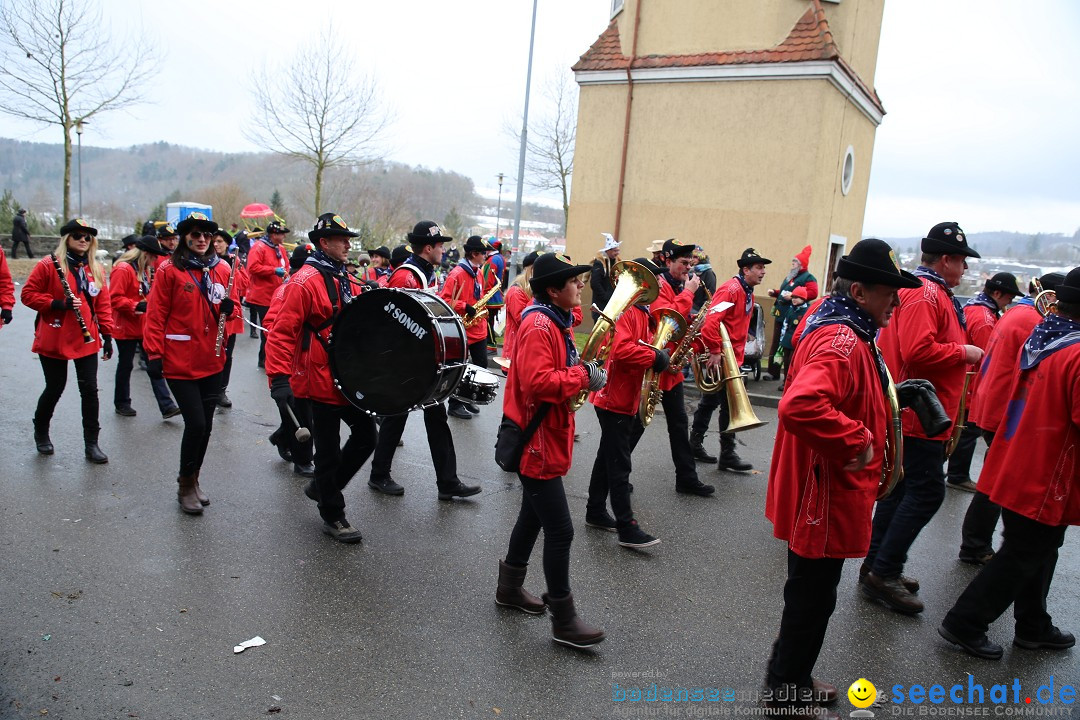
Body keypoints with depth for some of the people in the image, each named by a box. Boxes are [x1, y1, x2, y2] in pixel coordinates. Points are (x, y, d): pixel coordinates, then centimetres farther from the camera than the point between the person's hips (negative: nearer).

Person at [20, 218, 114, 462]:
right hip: (54, 340, -3)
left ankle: (91, 443, 9)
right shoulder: (48, 264, -5)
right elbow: (28, 294, -5)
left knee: (90, 390, 1)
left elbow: (103, 303, 8)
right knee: (55, 388, 8)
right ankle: (41, 432, 35)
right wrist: (57, 304, -19)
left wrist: (107, 334, 3)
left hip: (87, 340, 3)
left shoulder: (96, 269, 7)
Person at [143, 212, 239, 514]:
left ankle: (193, 479, 31)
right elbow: (156, 315, -7)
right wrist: (154, 355, -12)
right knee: (196, 423, -7)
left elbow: (232, 306, 15)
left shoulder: (222, 269, 6)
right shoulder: (169, 270, -7)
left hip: (211, 361, 5)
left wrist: (229, 307, -8)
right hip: (180, 362, -5)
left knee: (205, 424, 12)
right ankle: (186, 486, 14)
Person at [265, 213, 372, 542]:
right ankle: (332, 516, 20)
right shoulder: (304, 282, -15)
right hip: (323, 382, -8)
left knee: (366, 436, 14)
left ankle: (322, 486, 33)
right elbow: (282, 332, -19)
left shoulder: (348, 280, 11)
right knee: (329, 450, 4)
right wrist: (279, 377, -25)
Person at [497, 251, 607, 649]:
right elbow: (537, 382, -30)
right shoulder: (539, 325, -20)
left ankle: (510, 588, 39)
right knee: (560, 531, -4)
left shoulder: (555, 321, 13)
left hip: (548, 439, 11)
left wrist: (588, 374, 4)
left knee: (534, 515, 22)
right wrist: (583, 376, -21)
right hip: (537, 442, -11)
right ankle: (564, 621, 8)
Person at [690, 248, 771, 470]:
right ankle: (727, 455, 4)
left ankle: (695, 444, 26)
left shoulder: (748, 293, 14)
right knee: (730, 405, -5)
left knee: (711, 401, 16)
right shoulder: (731, 289, -16)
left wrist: (738, 352, 17)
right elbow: (711, 320, -27)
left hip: (733, 357, 10)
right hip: (721, 357, -10)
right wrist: (715, 351, -26)